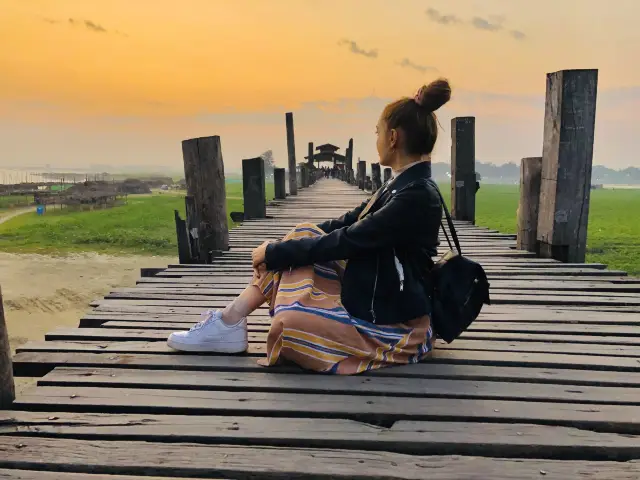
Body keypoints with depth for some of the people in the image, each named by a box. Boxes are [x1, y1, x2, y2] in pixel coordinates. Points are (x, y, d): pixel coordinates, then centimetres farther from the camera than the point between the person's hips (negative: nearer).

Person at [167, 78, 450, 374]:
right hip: (368, 297, 9)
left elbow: (346, 241, -23)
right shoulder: (404, 185, 8)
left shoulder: (416, 196, -23)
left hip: (392, 323, -9)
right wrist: (282, 246, 6)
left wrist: (274, 253, -12)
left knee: (288, 319, -28)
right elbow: (349, 223, 11)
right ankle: (230, 318, 0)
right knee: (303, 236, 0)